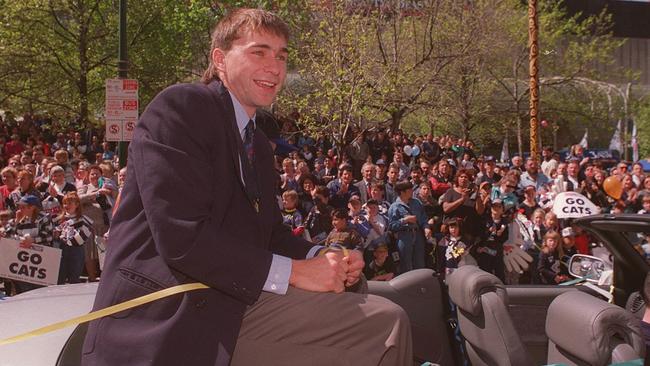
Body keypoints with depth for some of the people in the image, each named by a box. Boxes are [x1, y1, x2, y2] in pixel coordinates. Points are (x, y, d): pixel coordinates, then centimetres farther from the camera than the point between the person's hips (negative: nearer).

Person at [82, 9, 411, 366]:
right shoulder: (179, 107, -9)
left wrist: (322, 257, -3)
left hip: (237, 305, 8)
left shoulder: (259, 145, 20)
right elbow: (182, 237, -19)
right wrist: (293, 272, -18)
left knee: (383, 323, -6)